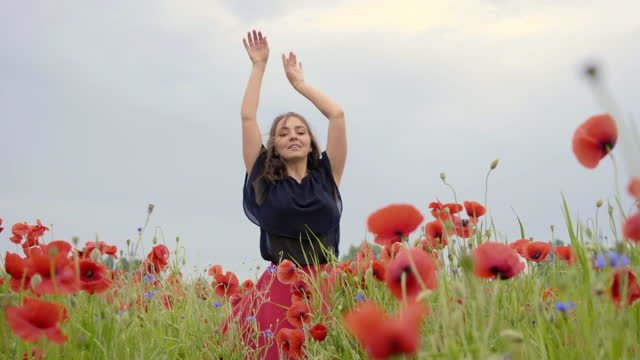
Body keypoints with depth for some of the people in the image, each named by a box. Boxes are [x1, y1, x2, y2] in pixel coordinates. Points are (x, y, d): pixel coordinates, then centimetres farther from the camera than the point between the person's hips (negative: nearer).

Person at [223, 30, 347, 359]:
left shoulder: (326, 177, 9)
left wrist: (299, 83, 17)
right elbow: (247, 118, 5)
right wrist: (259, 66, 12)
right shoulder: (264, 180, 7)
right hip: (278, 289, -1)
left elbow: (337, 115, 8)